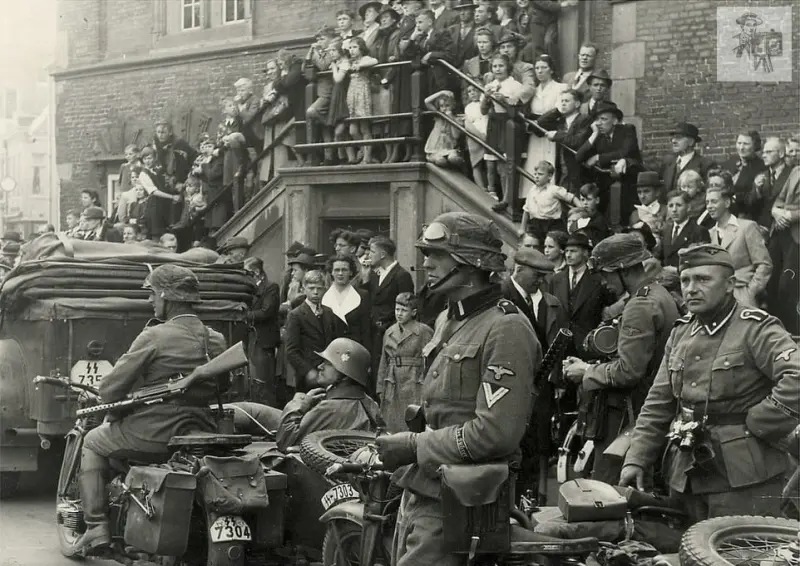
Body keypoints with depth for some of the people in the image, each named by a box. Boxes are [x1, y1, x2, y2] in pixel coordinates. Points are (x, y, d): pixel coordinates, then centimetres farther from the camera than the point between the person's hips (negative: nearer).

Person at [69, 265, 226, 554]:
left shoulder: (154, 337, -14)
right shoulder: (216, 341, 3)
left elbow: (109, 390, -10)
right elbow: (222, 387, 13)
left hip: (153, 433, -6)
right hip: (200, 430, 6)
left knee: (91, 443, 20)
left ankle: (96, 526, 11)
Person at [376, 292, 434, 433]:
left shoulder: (424, 332, -3)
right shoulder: (389, 333, 12)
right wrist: (380, 388, 14)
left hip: (414, 388, -5)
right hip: (392, 388, 5)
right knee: (392, 427, 4)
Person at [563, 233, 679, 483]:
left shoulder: (640, 306, -19)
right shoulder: (663, 296, 13)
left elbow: (629, 371, -24)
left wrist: (587, 372, -9)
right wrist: (591, 367, 13)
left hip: (626, 415, -10)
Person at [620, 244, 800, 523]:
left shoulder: (757, 329, -9)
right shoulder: (680, 333, 14)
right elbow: (658, 403, 15)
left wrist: (755, 426, -17)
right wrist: (636, 460, 6)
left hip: (743, 478, -7)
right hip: (685, 477, 7)